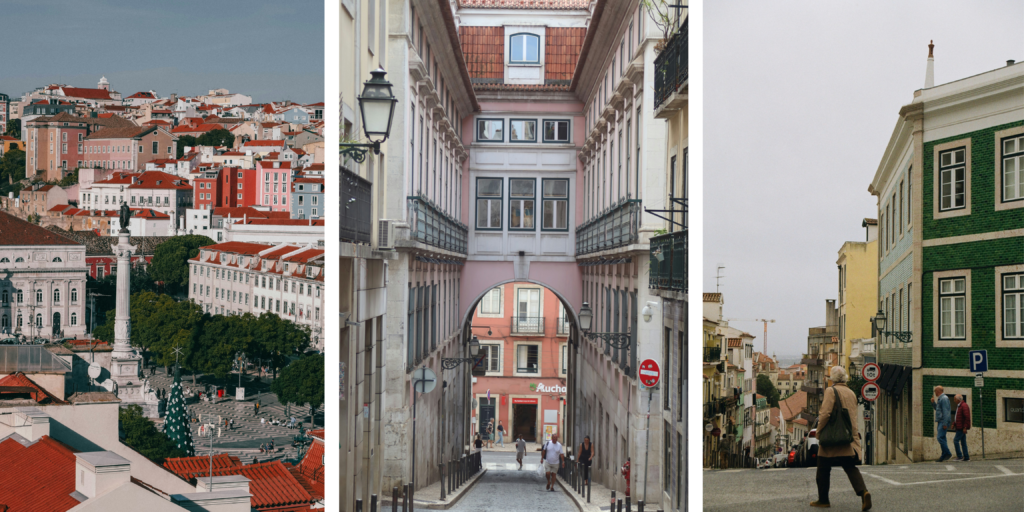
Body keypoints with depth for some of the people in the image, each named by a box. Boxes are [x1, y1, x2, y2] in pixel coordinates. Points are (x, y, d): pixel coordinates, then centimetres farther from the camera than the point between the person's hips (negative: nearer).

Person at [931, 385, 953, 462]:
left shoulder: (944, 398, -12)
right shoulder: (940, 399, 20)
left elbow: (946, 411, -19)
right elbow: (936, 408, 33)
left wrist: (945, 423, -23)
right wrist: (933, 402, 16)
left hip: (943, 422, -10)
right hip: (940, 422, 10)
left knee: (940, 437, -17)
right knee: (941, 438, 8)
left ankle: (948, 454, -15)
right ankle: (943, 456, 8)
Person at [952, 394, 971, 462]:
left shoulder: (964, 406, -15)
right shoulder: (959, 406, 17)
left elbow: (967, 417, -22)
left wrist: (965, 427, -24)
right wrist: (954, 424, 13)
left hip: (962, 428, -10)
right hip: (960, 428, 10)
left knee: (956, 440, -11)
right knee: (963, 442, 9)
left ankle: (960, 457, -8)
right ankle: (966, 458, 10)